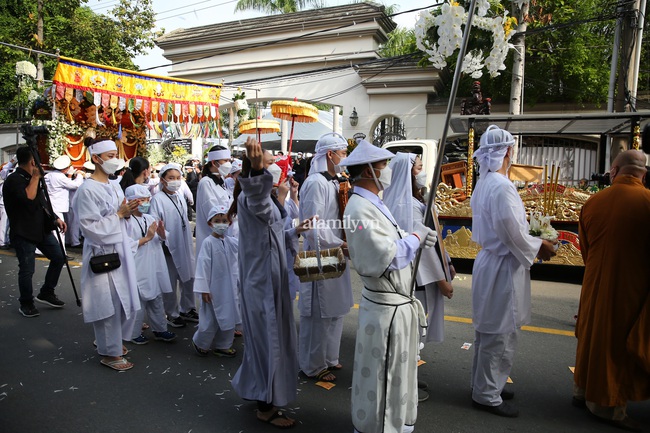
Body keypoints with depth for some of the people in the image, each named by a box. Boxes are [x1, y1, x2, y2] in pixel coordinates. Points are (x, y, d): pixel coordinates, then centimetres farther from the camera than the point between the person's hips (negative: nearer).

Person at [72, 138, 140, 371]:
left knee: (124, 300, 14)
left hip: (121, 251, 8)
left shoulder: (115, 187, 10)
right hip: (102, 255, -8)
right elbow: (92, 227, -17)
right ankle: (109, 352, 19)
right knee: (108, 304, 2)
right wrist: (120, 214, -16)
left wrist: (128, 212, -3)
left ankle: (110, 340, 35)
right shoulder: (87, 190, -14)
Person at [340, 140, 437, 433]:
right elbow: (386, 257, -28)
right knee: (381, 376, 6)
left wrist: (418, 240, -1)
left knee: (396, 372, 24)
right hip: (385, 309, -10)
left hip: (399, 304, 10)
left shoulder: (374, 203, 12)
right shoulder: (359, 209, -20)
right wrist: (415, 238, -13)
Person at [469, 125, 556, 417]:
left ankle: (483, 384, 35)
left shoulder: (484, 183, 8)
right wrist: (540, 247, -6)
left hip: (489, 260, 10)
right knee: (500, 335, 3)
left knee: (488, 330, 20)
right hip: (503, 267, -10)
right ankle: (487, 395, 17)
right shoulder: (502, 187, -22)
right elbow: (514, 234, -22)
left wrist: (533, 244, 15)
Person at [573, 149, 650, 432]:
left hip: (595, 287, 4)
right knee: (620, 344, 11)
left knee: (592, 337, 19)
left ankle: (584, 391, 32)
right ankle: (609, 405, 21)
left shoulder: (592, 202, -5)